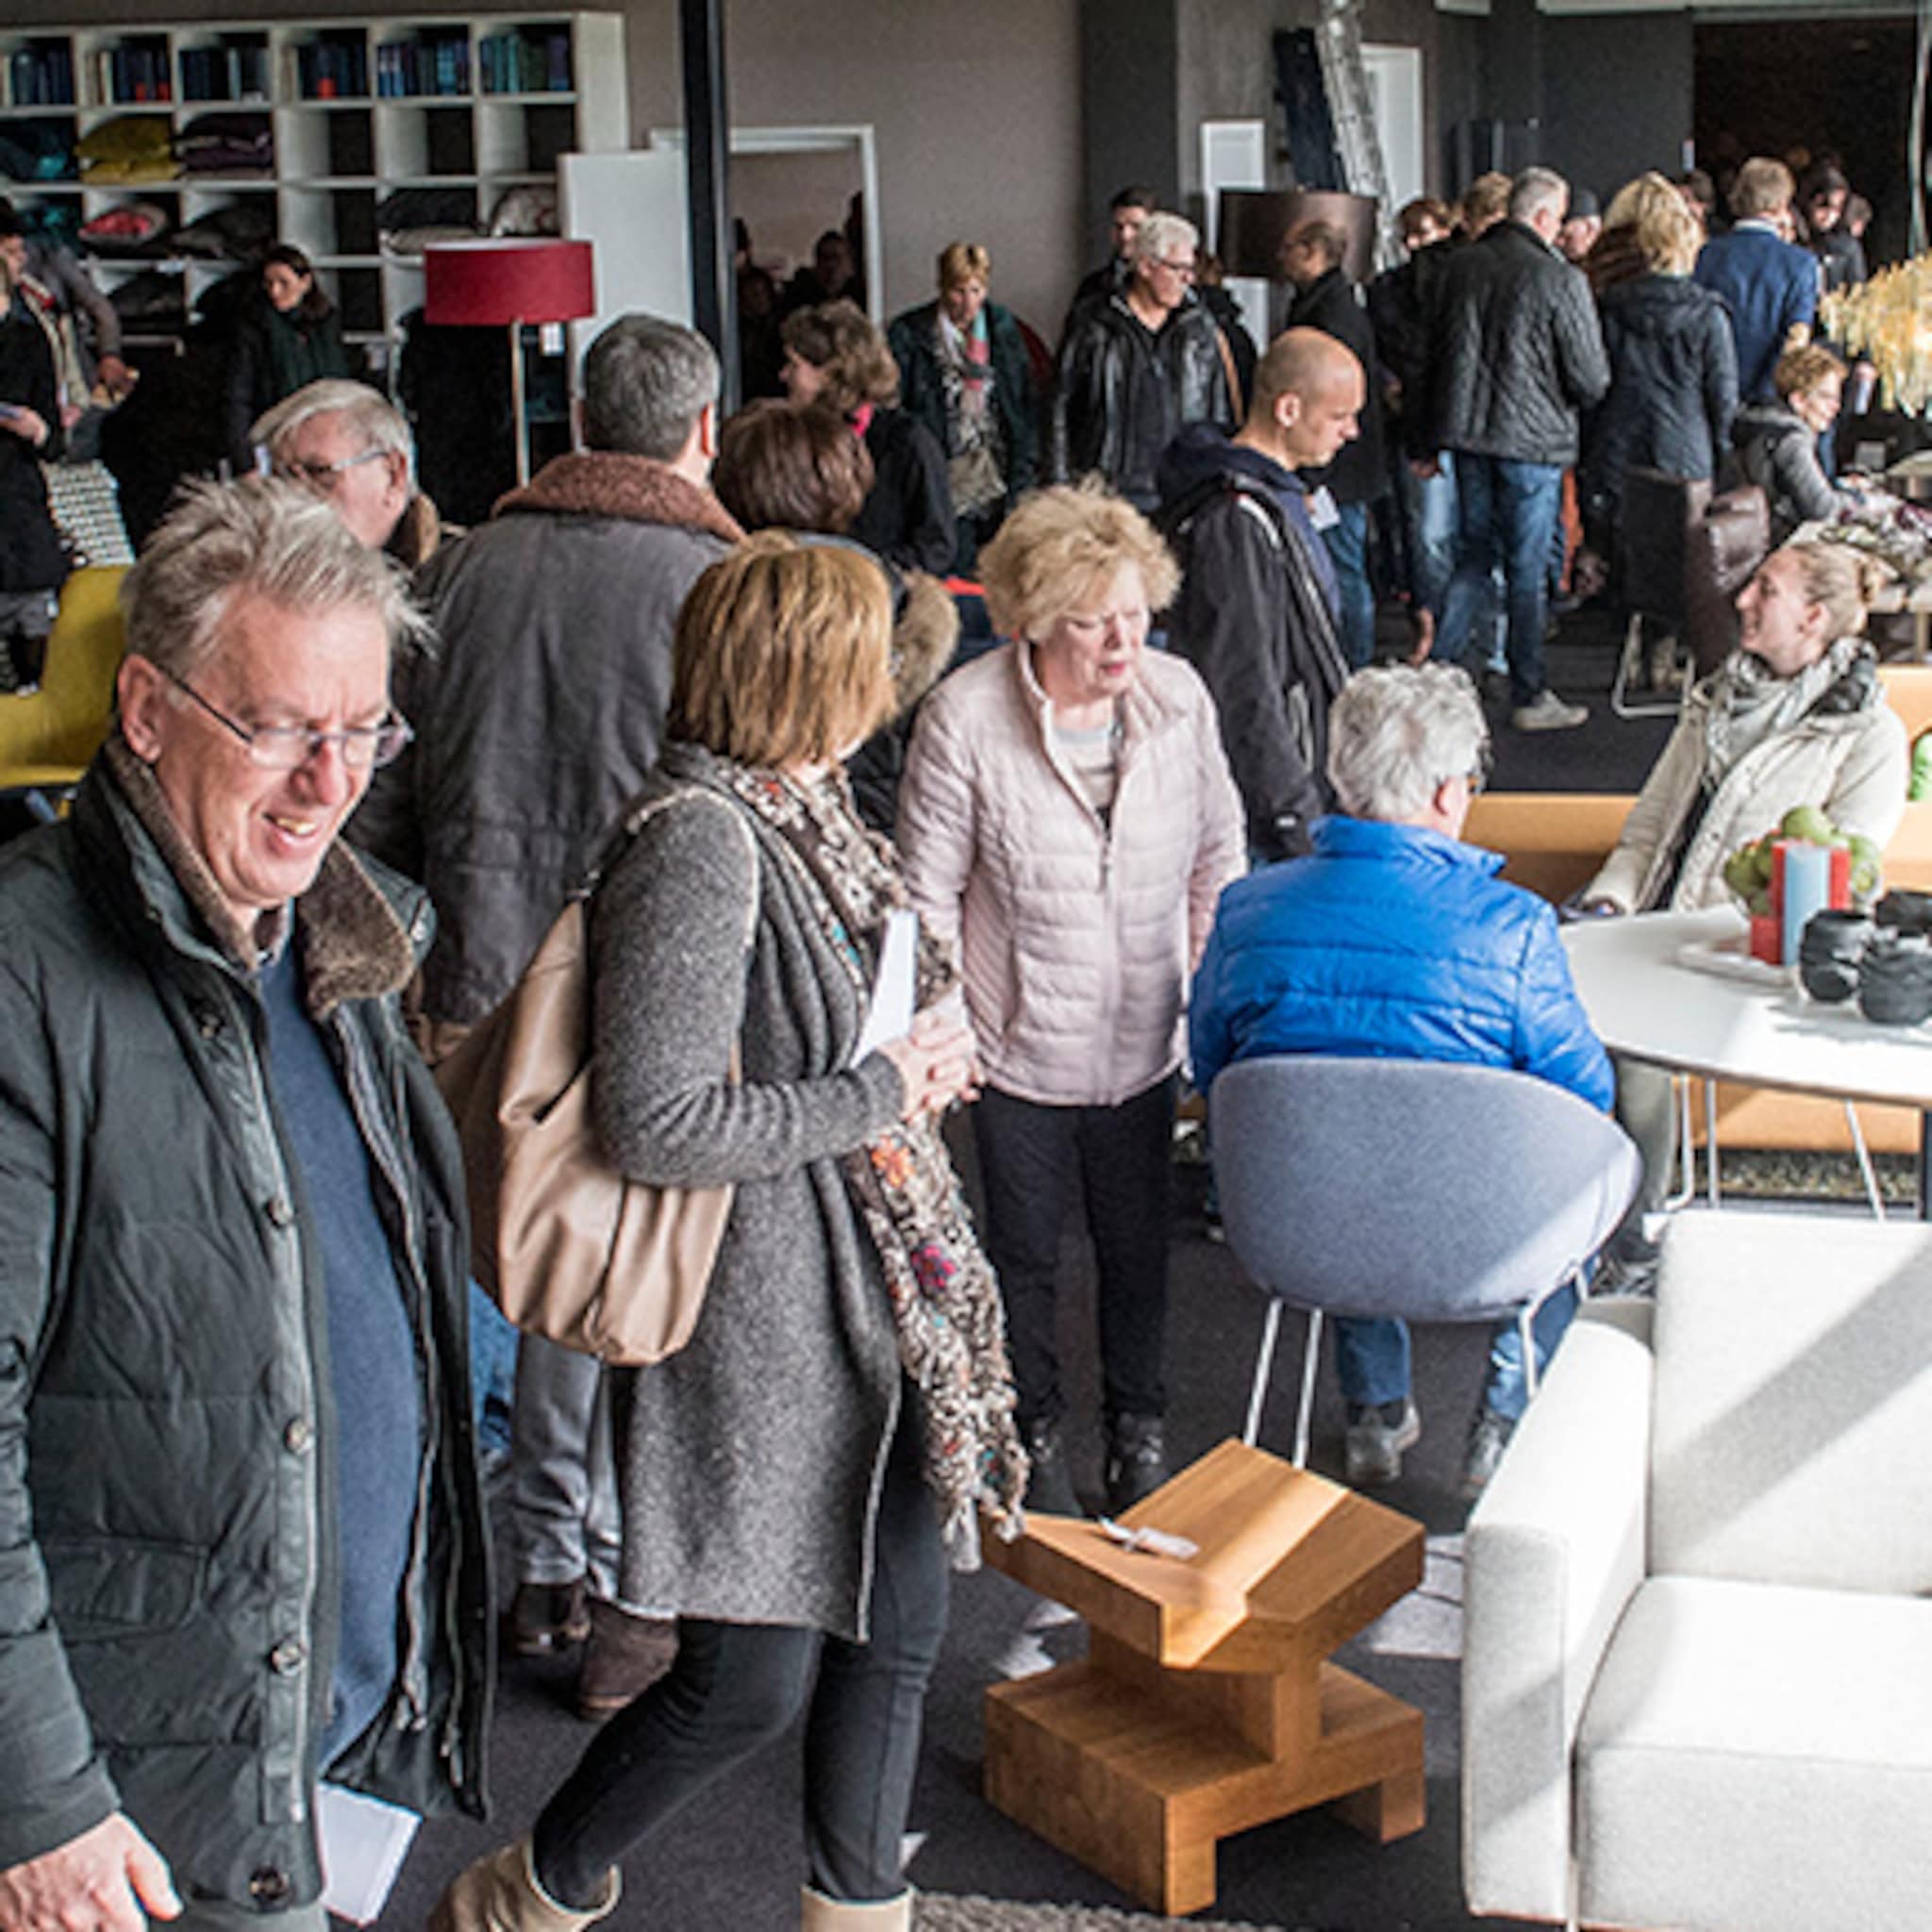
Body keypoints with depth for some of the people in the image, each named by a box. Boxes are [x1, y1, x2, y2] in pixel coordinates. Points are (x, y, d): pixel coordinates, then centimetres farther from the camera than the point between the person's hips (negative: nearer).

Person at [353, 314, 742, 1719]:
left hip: (487, 988, 5)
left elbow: (384, 797, 8)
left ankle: (545, 1570, 30)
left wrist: (425, 981, 17)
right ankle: (631, 1594, 17)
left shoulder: (464, 570, 4)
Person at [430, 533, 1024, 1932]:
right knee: (750, 1683, 0)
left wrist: (928, 1052, 4)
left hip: (879, 1295, 9)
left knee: (897, 1626, 15)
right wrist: (881, 1095, -17)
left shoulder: (806, 810, 8)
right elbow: (658, 1125, -24)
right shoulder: (703, 845, -20)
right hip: (769, 1318, -9)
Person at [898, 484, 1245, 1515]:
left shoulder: (1179, 696, -10)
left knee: (1139, 1245, 18)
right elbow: (928, 897, -10)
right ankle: (1036, 1432, 39)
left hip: (1143, 1043, 3)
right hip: (1020, 1048, -3)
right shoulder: (963, 719, -19)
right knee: (1025, 1252, 17)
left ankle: (1139, 1428, 41)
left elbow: (1218, 849, 6)